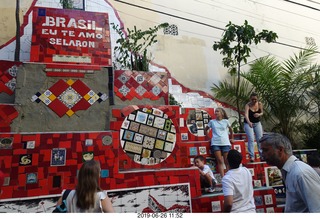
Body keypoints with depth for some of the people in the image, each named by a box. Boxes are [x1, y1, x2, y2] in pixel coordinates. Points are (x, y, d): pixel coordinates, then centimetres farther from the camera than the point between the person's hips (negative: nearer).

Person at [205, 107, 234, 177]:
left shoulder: (226, 121, 8)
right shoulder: (212, 121, 8)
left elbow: (231, 130, 23)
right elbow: (206, 130, 19)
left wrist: (232, 138, 22)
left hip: (225, 143, 0)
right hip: (215, 143, 0)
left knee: (227, 161, 2)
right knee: (220, 161, -4)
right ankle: (223, 178, -4)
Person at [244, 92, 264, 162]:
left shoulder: (260, 104, -7)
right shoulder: (248, 105, -20)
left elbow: (262, 112, 6)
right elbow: (246, 114, -35)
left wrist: (259, 114, -19)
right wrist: (249, 122, -53)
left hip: (257, 123, 4)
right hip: (248, 123, -4)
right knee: (251, 139, -12)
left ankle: (262, 155, 11)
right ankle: (251, 156, -11)